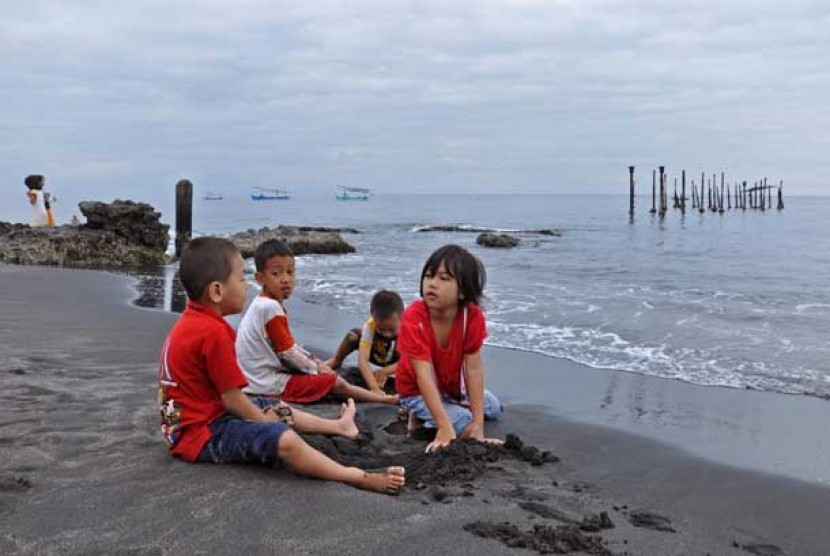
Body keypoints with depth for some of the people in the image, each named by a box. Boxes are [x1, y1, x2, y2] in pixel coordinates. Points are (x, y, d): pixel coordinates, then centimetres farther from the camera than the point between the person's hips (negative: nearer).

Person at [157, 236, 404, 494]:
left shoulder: (192, 321, 8)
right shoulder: (212, 332, -24)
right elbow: (231, 398, -20)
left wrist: (262, 414, 8)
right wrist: (264, 420, -5)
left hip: (197, 417, 11)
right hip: (202, 434, -11)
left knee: (276, 408, 27)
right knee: (285, 440, -28)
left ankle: (337, 426, 47)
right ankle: (361, 478, -32)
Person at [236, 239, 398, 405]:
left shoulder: (262, 304, 9)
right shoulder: (271, 307, -22)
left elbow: (288, 345, 17)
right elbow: (287, 353, -17)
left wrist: (315, 362, 12)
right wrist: (316, 367, -2)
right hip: (269, 385, -10)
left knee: (326, 374, 20)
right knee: (334, 382, -4)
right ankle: (382, 398, 9)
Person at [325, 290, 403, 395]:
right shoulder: (370, 325, -34)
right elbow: (362, 360, -40)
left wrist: (385, 371, -43)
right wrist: (374, 388, -51)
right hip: (376, 354, 1)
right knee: (353, 336, -19)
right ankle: (335, 361, 7)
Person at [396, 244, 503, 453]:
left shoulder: (473, 316, -25)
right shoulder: (413, 318, -34)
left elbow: (474, 370, -26)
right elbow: (423, 375, -38)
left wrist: (478, 425, -32)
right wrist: (446, 427, -45)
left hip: (453, 386, 5)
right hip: (417, 392, -5)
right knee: (465, 427, -21)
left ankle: (429, 415, 16)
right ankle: (421, 417, 4)